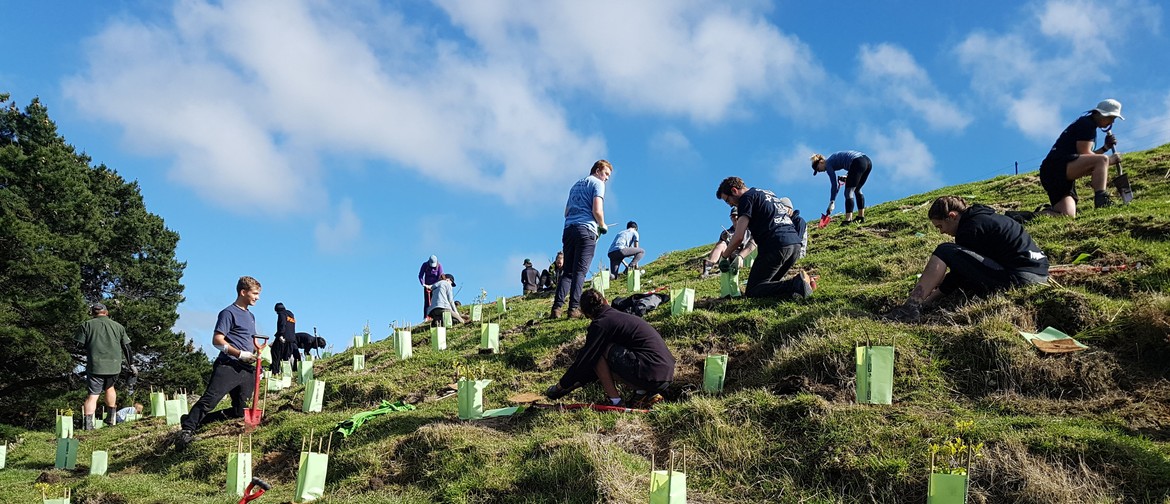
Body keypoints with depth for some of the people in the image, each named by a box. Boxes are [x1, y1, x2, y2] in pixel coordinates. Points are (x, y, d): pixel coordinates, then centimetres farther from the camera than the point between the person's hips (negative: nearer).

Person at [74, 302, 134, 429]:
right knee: (109, 387, 25)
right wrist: (131, 364, 20)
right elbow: (126, 347, 13)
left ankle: (87, 423, -15)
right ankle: (111, 418, 30)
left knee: (93, 394, -2)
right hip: (114, 365, 3)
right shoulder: (118, 326, 12)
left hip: (95, 365, -3)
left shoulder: (87, 325, 4)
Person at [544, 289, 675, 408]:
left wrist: (560, 387, 12)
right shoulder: (621, 316, 22)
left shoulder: (601, 324, -5)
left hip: (651, 376, -9)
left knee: (600, 352, 0)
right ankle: (643, 393, 10)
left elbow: (584, 360, -1)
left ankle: (615, 401, 0)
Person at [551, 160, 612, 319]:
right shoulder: (597, 183, 4)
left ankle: (556, 308, -7)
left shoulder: (576, 185, 28)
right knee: (580, 271, -9)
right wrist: (603, 226, 6)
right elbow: (597, 210, -9)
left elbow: (566, 212, 29)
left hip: (568, 229, 7)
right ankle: (573, 308, -15)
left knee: (567, 271, 5)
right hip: (586, 230, -6)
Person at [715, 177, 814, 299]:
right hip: (796, 244, 9)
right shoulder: (768, 193, 27)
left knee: (752, 291, -5)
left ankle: (796, 284, -24)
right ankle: (799, 281, -6)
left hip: (776, 246, -9)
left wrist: (724, 256, 9)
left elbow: (739, 237, -8)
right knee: (769, 284, 19)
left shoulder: (747, 198, 1)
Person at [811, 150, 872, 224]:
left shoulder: (828, 164, 4)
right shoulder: (833, 159, 28)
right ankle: (861, 217, 23)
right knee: (857, 190, 21)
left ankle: (848, 220, -14)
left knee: (849, 192, -5)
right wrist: (847, 176, 18)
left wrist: (832, 202, -5)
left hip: (858, 162, -9)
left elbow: (834, 184, -4)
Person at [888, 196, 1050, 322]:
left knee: (943, 253, -13)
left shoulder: (971, 228, -11)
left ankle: (912, 306, -17)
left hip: (1018, 277, -11)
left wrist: (928, 298, 2)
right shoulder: (979, 216, 20)